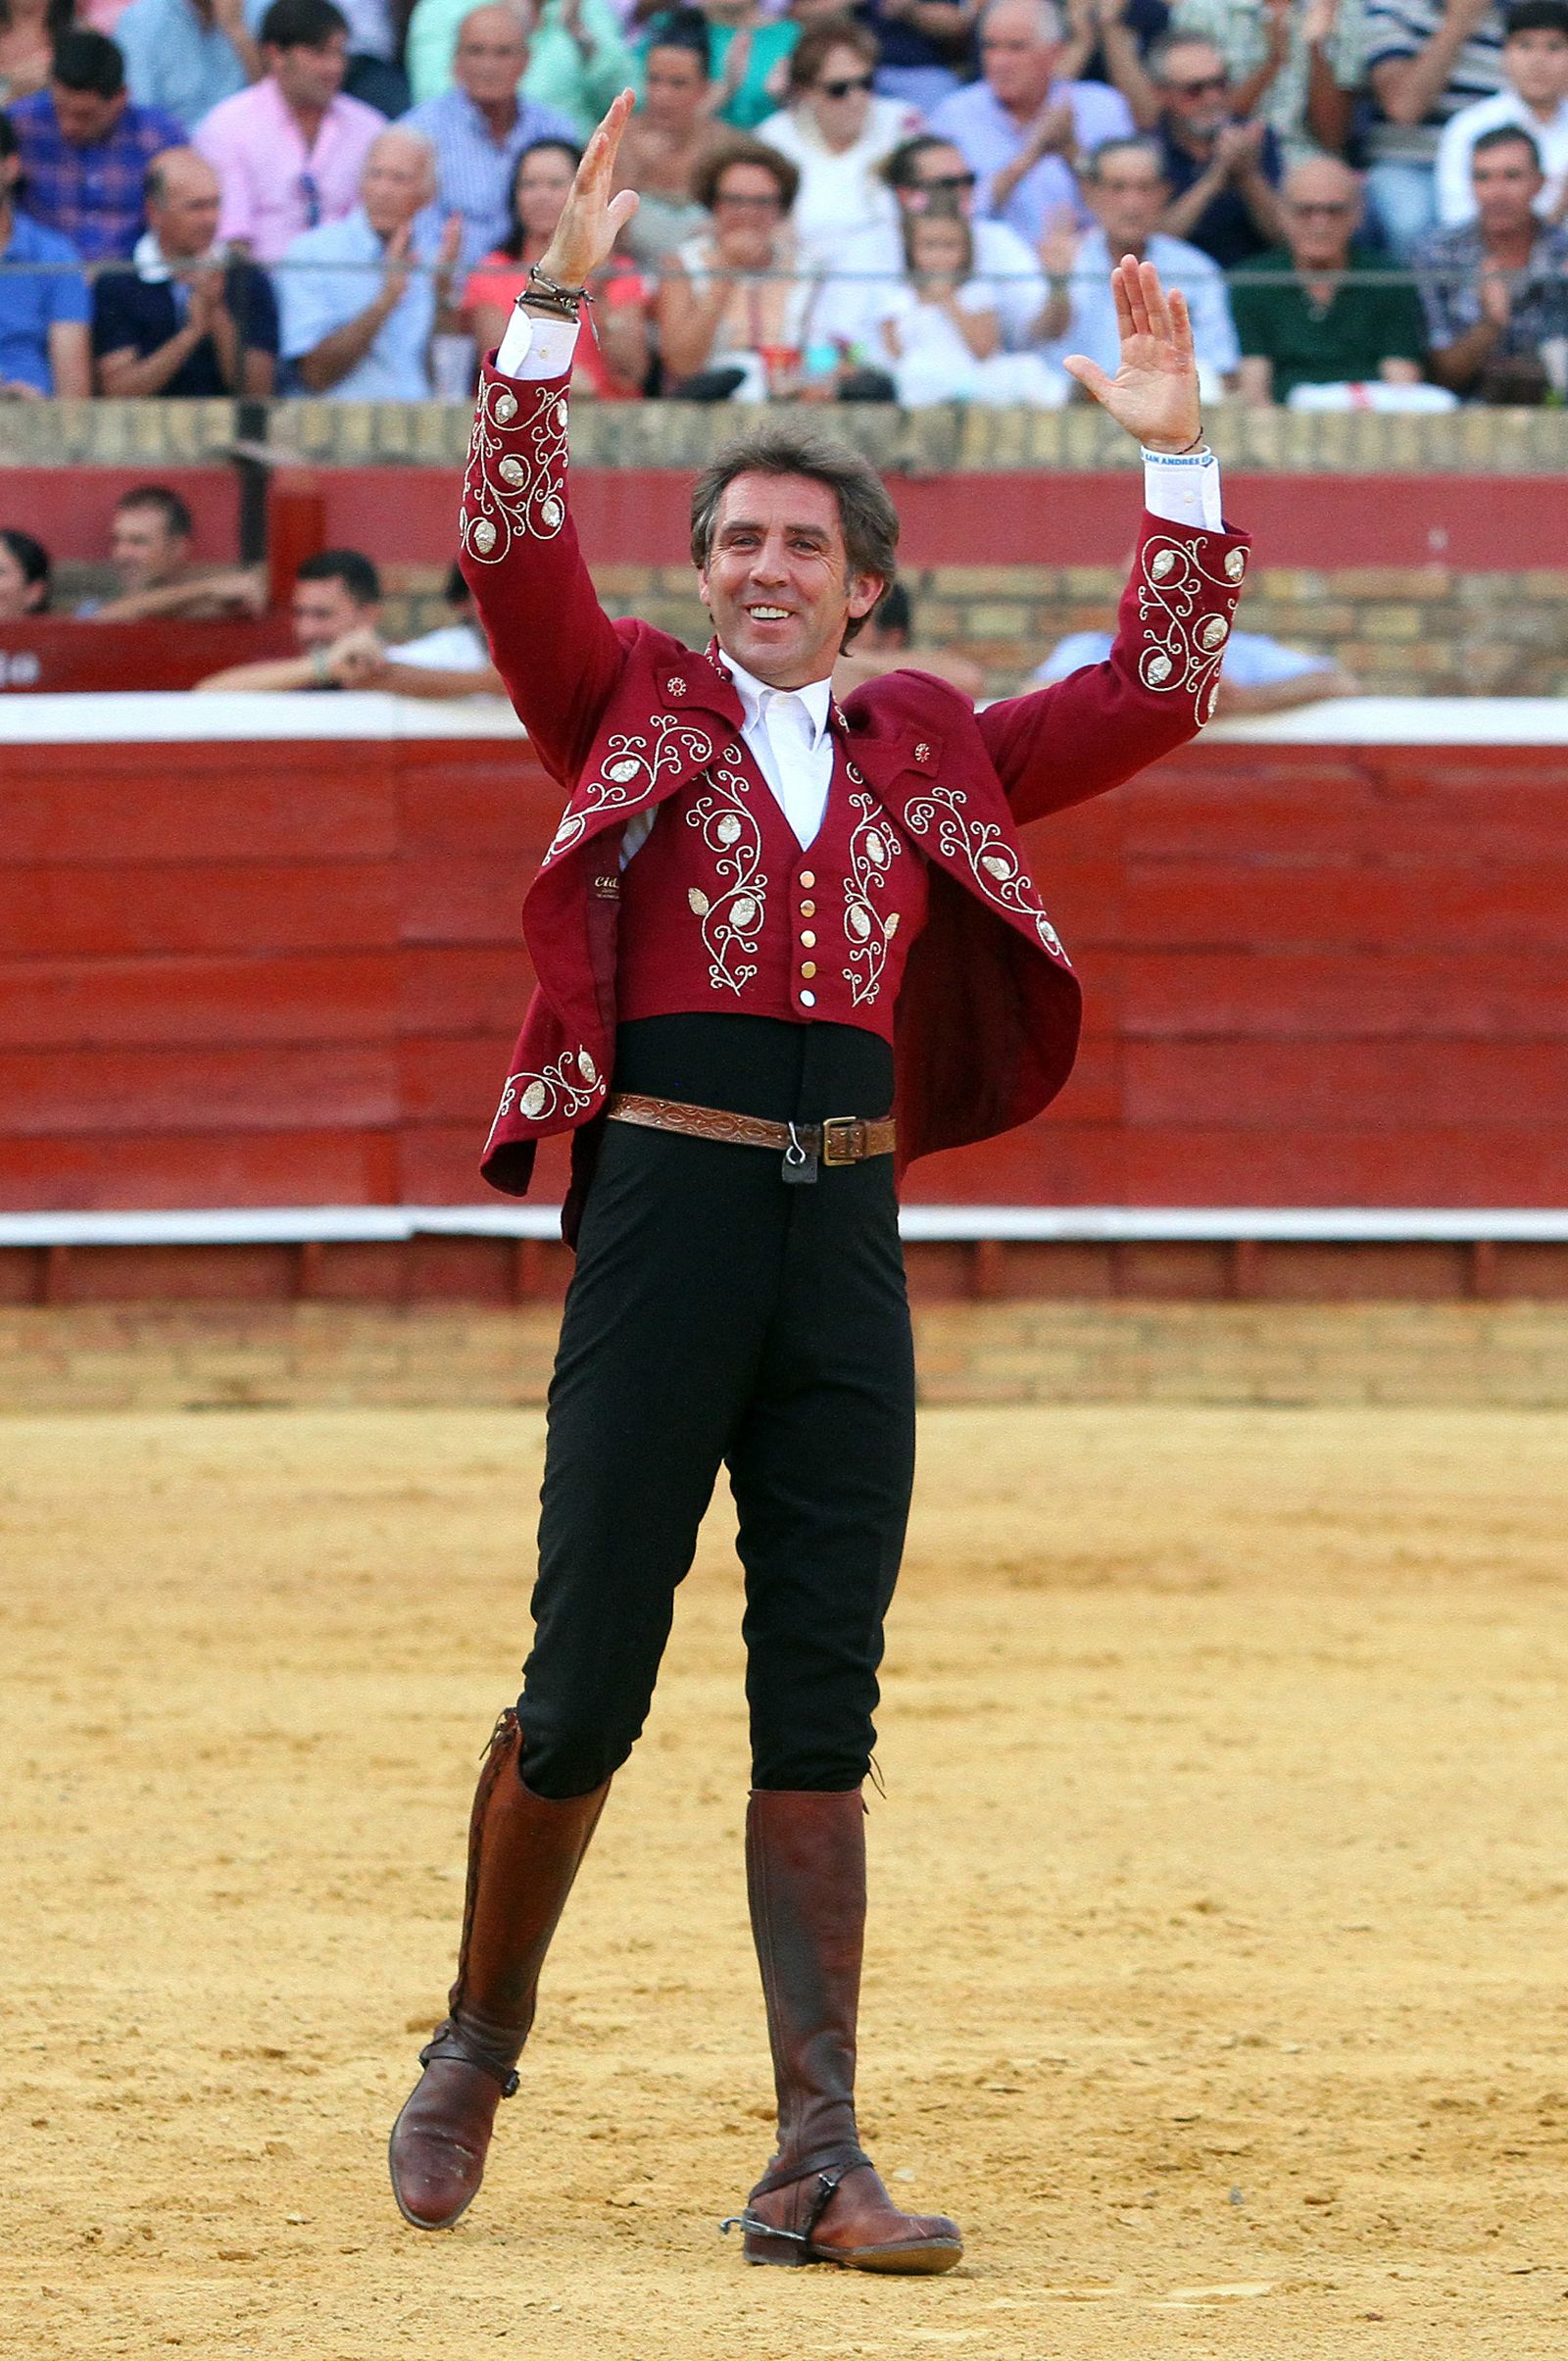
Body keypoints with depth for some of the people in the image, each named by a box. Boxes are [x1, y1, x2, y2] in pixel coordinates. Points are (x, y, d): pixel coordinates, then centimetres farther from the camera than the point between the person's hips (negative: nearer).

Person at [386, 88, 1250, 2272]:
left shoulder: (930, 757, 17)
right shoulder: (632, 709, 9)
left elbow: (1154, 700, 19)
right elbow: (513, 555, -5)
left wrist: (1174, 463, 13)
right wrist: (555, 312, -12)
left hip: (847, 1249, 3)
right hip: (663, 1212, -3)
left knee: (822, 1720, 1)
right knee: (585, 1694, -2)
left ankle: (814, 2171, -1)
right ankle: (475, 2057, 21)